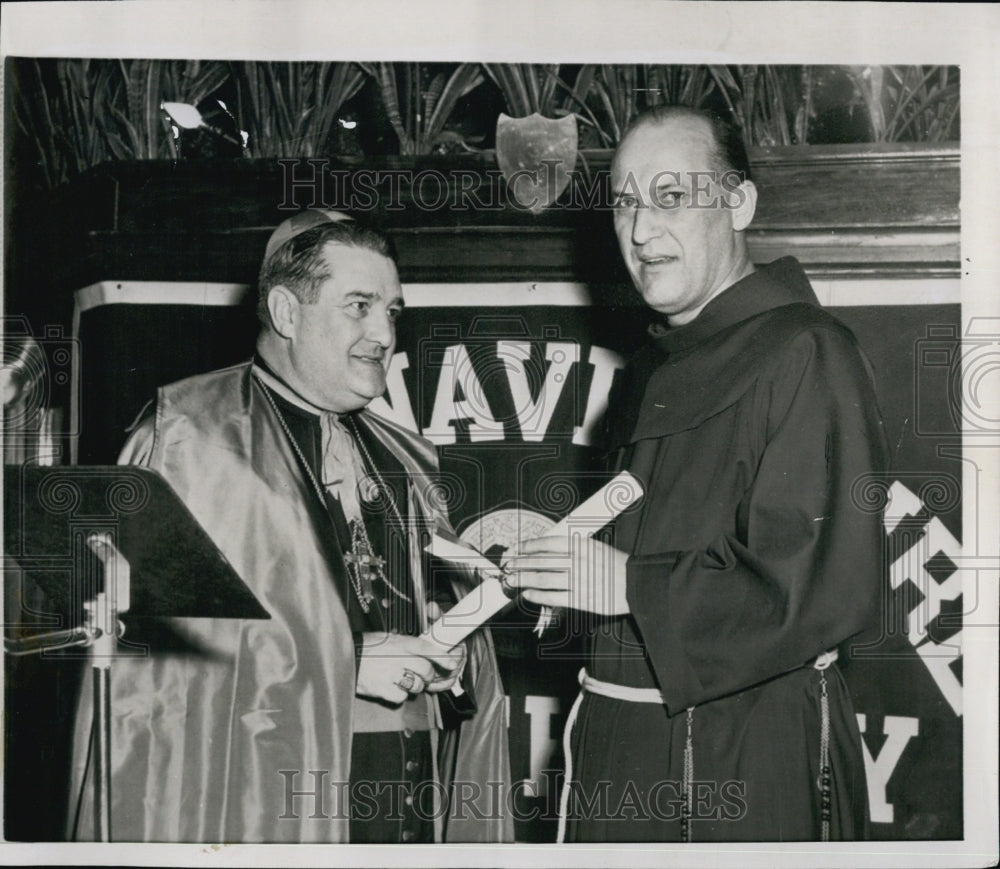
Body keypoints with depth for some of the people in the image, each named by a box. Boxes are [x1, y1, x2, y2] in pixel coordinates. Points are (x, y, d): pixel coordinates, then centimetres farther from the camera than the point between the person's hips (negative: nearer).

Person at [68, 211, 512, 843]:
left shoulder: (407, 460, 18)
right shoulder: (189, 434, -2)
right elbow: (144, 627, -13)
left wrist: (447, 658, 2)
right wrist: (333, 662, -16)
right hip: (265, 794, -5)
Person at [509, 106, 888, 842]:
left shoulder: (804, 353, -13)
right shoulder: (649, 371, 15)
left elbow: (832, 585, -22)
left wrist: (632, 585, -21)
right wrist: (528, 554, 6)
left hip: (754, 752, -8)